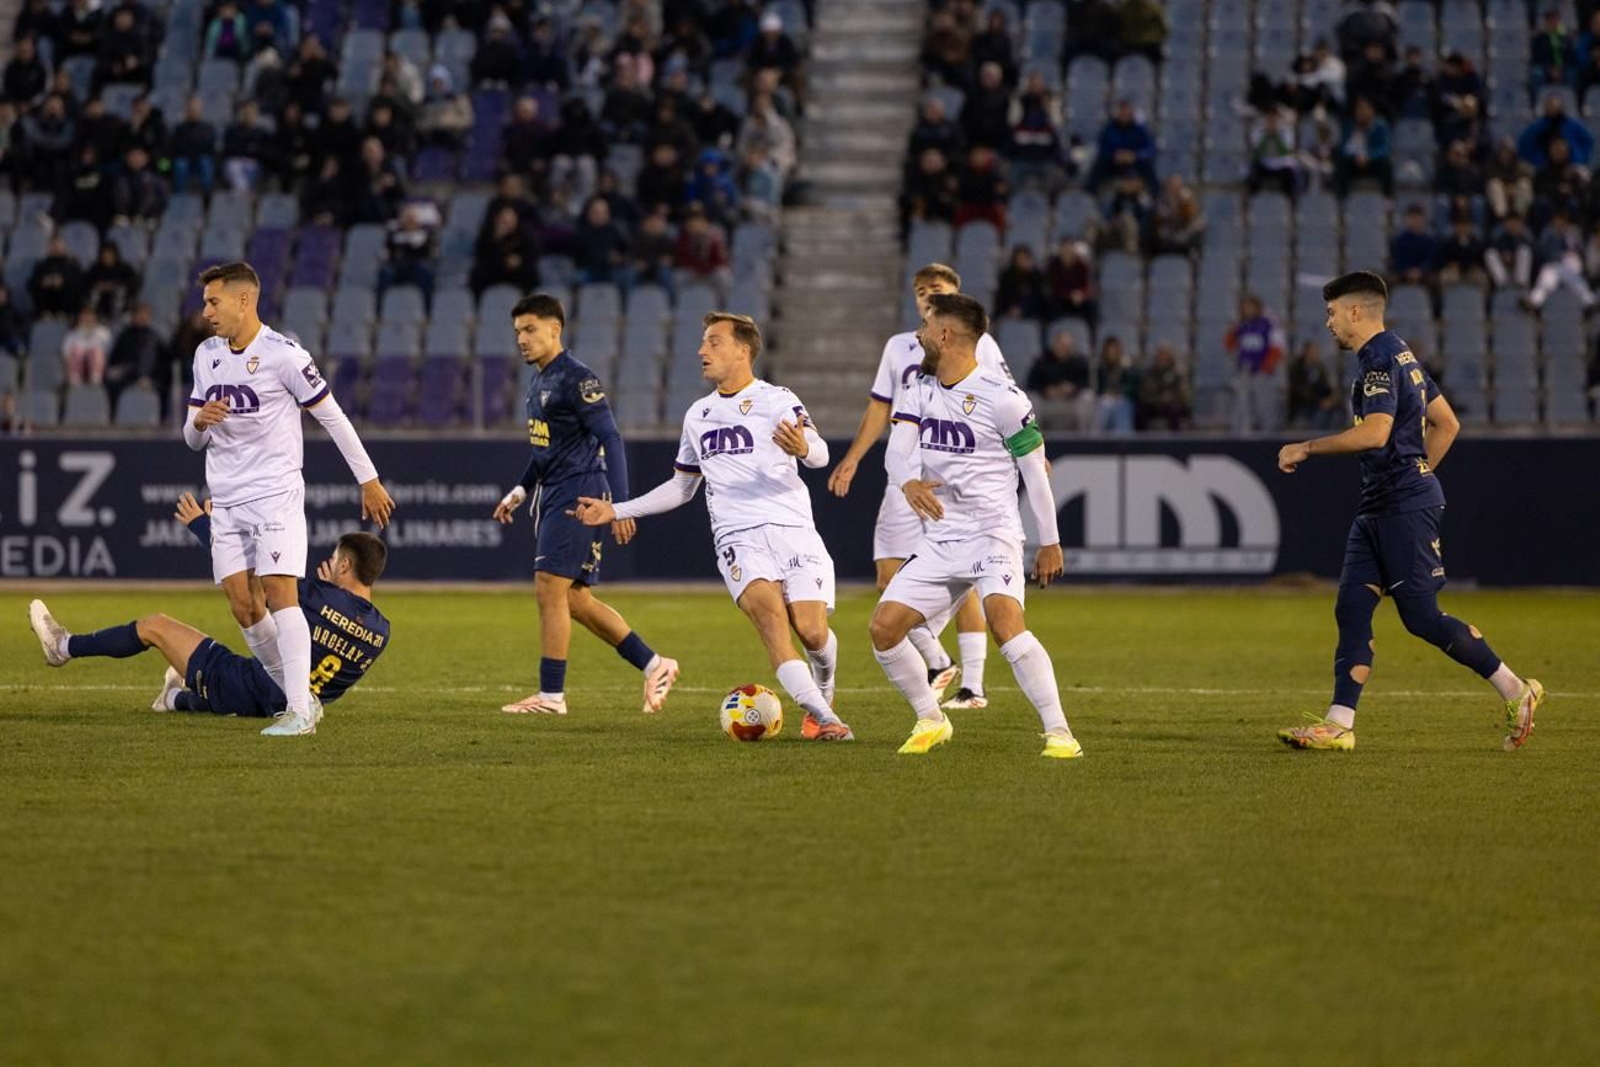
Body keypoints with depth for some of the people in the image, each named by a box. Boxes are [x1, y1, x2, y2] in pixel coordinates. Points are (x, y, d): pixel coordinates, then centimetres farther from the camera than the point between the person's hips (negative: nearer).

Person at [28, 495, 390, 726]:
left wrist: (204, 525, -2)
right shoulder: (381, 631, -9)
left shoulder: (318, 598, -23)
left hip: (243, 686, -5)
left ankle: (64, 647, 30)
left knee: (154, 626, 12)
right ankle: (176, 699, 71)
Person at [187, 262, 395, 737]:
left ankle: (300, 711, -17)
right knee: (241, 604, 0)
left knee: (280, 591, -16)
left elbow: (332, 417, -4)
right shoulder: (207, 355, 11)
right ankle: (296, 694, 12)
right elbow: (193, 439, 16)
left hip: (275, 494, -7)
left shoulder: (283, 355, -10)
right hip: (226, 500, 7)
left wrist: (369, 480, -2)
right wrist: (200, 421, -9)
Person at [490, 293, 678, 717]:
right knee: (576, 600, 9)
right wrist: (521, 490, 22)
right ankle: (654, 666, 16)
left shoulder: (577, 380, -13)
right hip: (552, 494, 10)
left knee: (550, 589, -11)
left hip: (578, 494, -10)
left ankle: (551, 695, -6)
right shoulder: (539, 381, 15)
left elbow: (610, 440, -18)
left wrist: (619, 505, -24)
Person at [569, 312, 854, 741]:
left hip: (792, 529, -3)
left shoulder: (776, 400, 1)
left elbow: (820, 454, -14)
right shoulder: (697, 415, 20)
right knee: (770, 613, -26)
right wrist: (617, 511, 27)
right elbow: (682, 486, 32)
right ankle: (824, 719, -31)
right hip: (738, 540, 3)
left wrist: (802, 448, -39)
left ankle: (822, 697, 20)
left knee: (812, 631, -15)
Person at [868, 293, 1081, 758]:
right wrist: (908, 482, -29)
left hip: (992, 532, -7)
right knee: (884, 626, -4)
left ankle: (1059, 732, -29)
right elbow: (898, 447, -5)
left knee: (1004, 619, -30)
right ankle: (930, 720, 15)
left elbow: (1034, 469, -3)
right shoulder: (920, 391, 9)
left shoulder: (1001, 397, -9)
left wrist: (1049, 542, 0)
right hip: (939, 540, 7)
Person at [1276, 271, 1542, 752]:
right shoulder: (1402, 356, 19)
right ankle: (1339, 724, -1)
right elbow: (1447, 424, 24)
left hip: (1404, 506, -11)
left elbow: (1375, 432, -27)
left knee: (1421, 616, -8)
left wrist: (1306, 448, -20)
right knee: (1351, 608, 3)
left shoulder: (1381, 360, -14)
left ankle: (1515, 691, 2)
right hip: (1378, 507, 11)